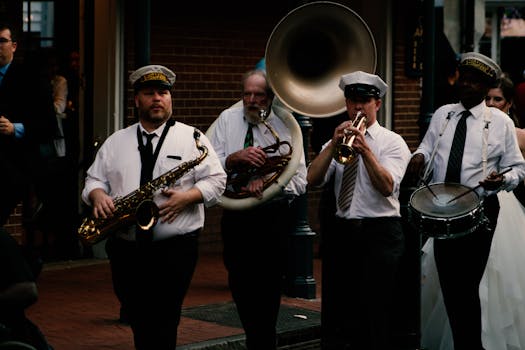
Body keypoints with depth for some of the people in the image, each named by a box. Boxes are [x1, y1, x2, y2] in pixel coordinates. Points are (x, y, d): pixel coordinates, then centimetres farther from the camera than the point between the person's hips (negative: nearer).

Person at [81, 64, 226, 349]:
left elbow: (215, 180, 1)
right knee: (138, 323, 8)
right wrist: (99, 196, -7)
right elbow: (94, 179, 15)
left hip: (175, 249, -3)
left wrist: (187, 196, -16)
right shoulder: (115, 142, 14)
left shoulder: (192, 138, 4)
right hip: (125, 250, 3)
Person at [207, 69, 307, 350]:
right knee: (239, 284, 11)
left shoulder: (285, 127, -1)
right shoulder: (227, 119, 6)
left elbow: (300, 181, -4)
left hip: (274, 214, -3)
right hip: (235, 214, 3)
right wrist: (237, 157, -19)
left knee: (267, 287, -5)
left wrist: (266, 181, -19)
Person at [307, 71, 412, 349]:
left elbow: (387, 187, -16)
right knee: (335, 313, 7)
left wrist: (365, 149, -25)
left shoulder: (392, 142, 1)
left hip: (380, 233, -4)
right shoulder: (337, 141, 12)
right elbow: (312, 179, -3)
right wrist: (334, 144, -14)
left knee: (374, 315, -3)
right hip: (341, 232, 4)